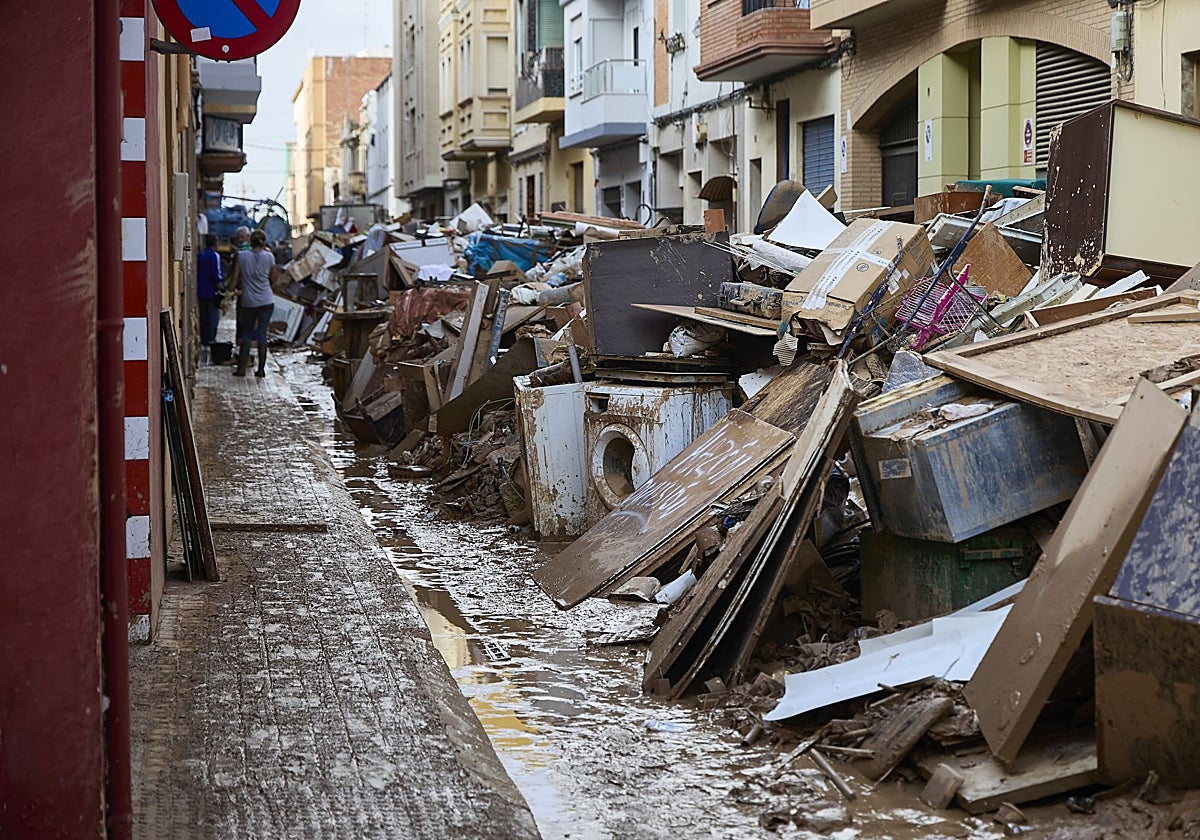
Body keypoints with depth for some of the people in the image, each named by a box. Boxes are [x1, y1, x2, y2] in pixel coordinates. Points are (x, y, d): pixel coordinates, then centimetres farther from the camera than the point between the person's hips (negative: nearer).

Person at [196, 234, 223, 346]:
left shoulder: (200, 255, 11)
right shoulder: (214, 255, -11)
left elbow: (197, 273, 17)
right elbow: (216, 274, -17)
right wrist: (221, 288, -10)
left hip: (201, 291, 7)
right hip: (212, 292, -7)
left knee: (203, 317, 11)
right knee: (213, 316, -4)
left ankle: (203, 341, 13)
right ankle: (210, 340, -9)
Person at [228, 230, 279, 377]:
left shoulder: (242, 256, -4)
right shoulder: (269, 256, -3)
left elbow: (236, 276, 2)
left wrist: (234, 289, 21)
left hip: (248, 302, 0)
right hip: (266, 301, 0)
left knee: (246, 334, 11)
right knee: (262, 334, 4)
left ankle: (241, 368, 8)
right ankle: (261, 369, 3)